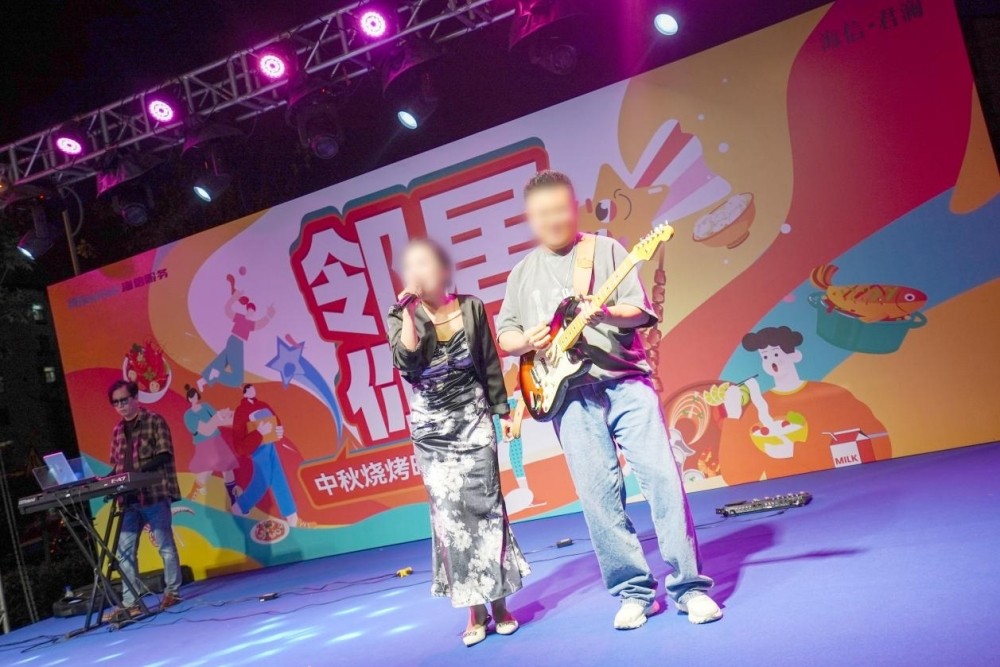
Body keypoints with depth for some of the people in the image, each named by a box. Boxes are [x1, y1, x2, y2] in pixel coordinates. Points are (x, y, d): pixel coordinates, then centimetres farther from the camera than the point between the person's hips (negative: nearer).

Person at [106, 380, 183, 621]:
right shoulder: (117, 431, 16)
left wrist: (139, 470, -21)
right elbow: (116, 466, 18)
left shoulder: (154, 422, -2)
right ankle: (130, 603, 8)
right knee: (124, 551, 3)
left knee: (165, 545, 3)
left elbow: (164, 455, -10)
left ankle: (172, 591, 16)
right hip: (129, 498, 6)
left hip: (154, 494, -6)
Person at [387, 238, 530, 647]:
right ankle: (474, 611, 8)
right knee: (450, 513, 0)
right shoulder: (402, 318, -3)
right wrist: (410, 311, -21)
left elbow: (489, 364, 6)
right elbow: (406, 363, -20)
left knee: (484, 506, 1)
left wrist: (503, 410, 7)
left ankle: (499, 603, 12)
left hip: (473, 420, 0)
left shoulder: (471, 307, -1)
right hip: (431, 428, 0)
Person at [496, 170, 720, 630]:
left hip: (625, 382, -2)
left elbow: (642, 310, -1)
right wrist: (529, 340, -5)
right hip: (570, 395, 2)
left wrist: (608, 313, -21)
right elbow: (504, 336, 16)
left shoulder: (606, 249, 7)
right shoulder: (524, 272, 15)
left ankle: (689, 585, 2)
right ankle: (634, 591, 11)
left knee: (661, 476, -8)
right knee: (599, 495, 0)